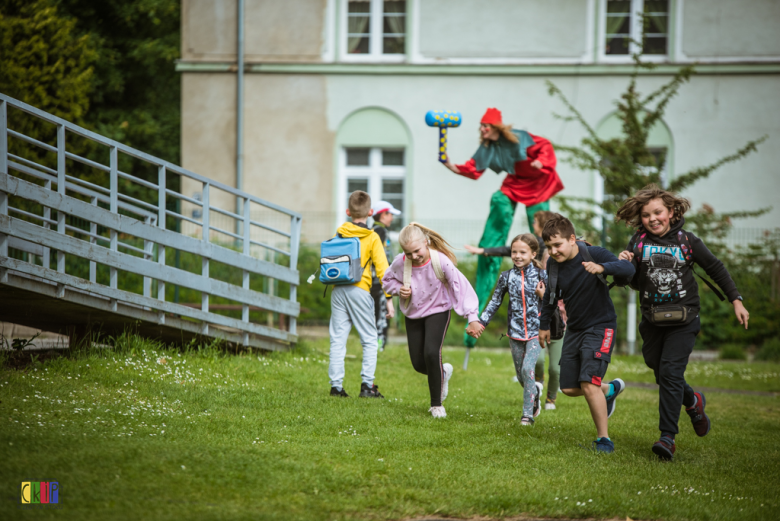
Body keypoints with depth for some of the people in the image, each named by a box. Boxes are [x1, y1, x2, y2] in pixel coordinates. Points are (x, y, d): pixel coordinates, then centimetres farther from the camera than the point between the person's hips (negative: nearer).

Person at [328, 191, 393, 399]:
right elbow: (382, 269, -6)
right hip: (359, 290, -3)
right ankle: (367, 384, -2)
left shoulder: (339, 234, 8)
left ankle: (336, 385, 1)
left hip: (338, 290, 3)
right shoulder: (372, 238, -2)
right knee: (369, 339, 5)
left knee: (338, 339, 5)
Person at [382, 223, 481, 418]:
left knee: (431, 353, -23)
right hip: (413, 314, 4)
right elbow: (387, 280, 4)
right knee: (418, 364, 3)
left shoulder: (440, 261, -26)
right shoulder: (400, 263, -17)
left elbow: (461, 286, -24)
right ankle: (444, 373, 41)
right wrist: (399, 289, -19)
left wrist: (472, 317, -30)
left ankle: (437, 404, -6)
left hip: (437, 312, -4)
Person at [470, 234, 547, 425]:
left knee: (528, 368, -19)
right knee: (521, 376, 9)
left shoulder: (541, 275, -3)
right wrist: (482, 322, 6)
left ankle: (528, 414, -13)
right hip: (515, 332, 3)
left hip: (535, 331, -3)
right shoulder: (507, 277, 3)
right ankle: (535, 391, 43)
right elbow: (495, 302, 11)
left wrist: (543, 295, -16)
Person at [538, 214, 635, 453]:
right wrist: (544, 325, 24)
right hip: (574, 329, 6)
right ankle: (611, 389, 35)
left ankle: (604, 438, -7)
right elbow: (551, 295, 17)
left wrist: (603, 267, -48)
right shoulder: (553, 264, -2)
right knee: (569, 388, 7)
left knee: (589, 384, -19)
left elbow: (628, 268, -31)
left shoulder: (594, 254, -17)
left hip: (600, 327, -6)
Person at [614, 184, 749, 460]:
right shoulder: (639, 242, 1)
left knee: (670, 372, -16)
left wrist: (736, 300, 6)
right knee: (660, 372, 14)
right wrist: (626, 265, -15)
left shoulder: (686, 241, -3)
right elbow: (636, 283, 6)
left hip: (683, 321, -3)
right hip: (652, 321, 4)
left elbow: (715, 268, 8)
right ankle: (693, 401, 45)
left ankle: (667, 437, -16)